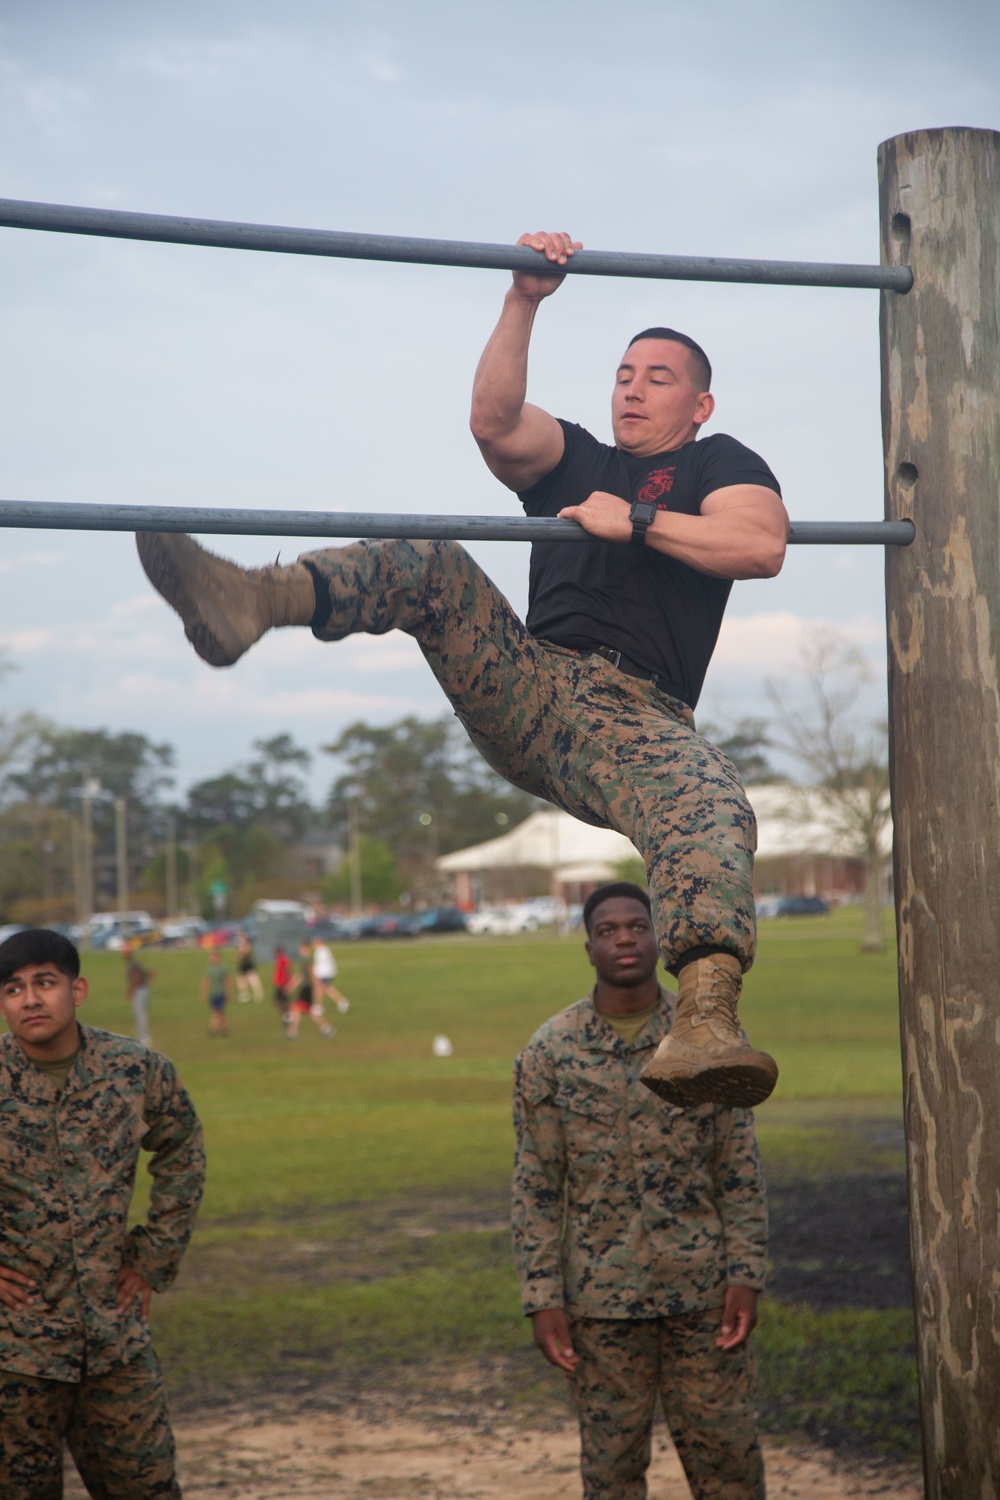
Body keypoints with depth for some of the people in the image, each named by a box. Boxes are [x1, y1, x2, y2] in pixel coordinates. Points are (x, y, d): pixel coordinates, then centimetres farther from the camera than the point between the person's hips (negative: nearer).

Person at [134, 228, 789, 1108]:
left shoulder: (719, 464, 20)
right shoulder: (572, 459, 29)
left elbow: (763, 546, -4)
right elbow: (495, 421, 5)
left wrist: (636, 520, -7)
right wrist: (524, 302, -5)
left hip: (634, 719, -4)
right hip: (523, 688, 5)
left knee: (713, 808, -37)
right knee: (425, 561, -12)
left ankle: (706, 1021, -61)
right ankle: (249, 603, -40)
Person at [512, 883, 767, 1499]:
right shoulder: (550, 1051, -3)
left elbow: (741, 1171, 2)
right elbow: (536, 1186, -1)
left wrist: (746, 1276, -5)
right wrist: (543, 1299, -6)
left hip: (703, 1288, 1)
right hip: (600, 1297, 0)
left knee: (727, 1450, 5)